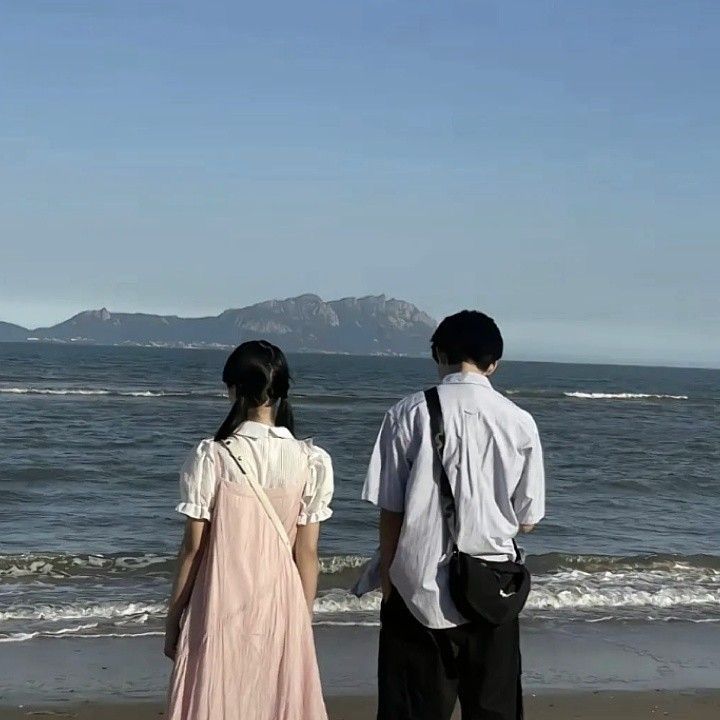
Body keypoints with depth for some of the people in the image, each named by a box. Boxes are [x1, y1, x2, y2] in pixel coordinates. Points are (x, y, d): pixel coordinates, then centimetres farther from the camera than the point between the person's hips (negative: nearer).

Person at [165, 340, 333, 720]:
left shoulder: (211, 456, -9)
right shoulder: (312, 461, -4)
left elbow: (194, 547, -6)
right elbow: (306, 553, -2)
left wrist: (173, 619, 5)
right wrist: (303, 622, 9)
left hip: (221, 607, -2)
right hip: (281, 606, 2)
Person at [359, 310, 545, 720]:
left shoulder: (410, 413, -7)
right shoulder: (519, 422, -4)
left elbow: (390, 509, -5)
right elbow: (528, 520, 1)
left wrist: (388, 578, 7)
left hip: (420, 591, -1)